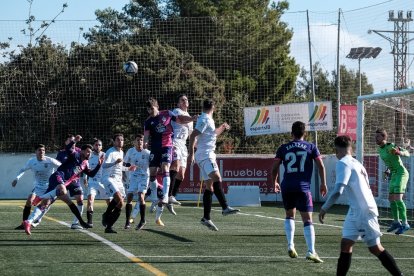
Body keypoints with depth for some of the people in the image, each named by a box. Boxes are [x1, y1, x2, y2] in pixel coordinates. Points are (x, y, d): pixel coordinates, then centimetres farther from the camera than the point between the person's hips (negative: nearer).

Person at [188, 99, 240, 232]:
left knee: (209, 187, 7)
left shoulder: (208, 120, 21)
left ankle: (206, 218, 8)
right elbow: (193, 135, -18)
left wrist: (222, 128, 47)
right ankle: (225, 207, -38)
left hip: (208, 155, 10)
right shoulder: (205, 120, -8)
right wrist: (191, 153, -22)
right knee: (216, 178, -25)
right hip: (205, 154, -10)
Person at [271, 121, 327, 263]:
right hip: (303, 187, -2)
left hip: (287, 187, 2)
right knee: (307, 220, -2)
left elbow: (274, 168, 7)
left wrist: (274, 182, 24)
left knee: (290, 215, 23)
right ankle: (311, 251, -14)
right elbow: (321, 166, 0)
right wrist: (323, 184, 9)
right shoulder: (311, 147, 6)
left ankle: (290, 245, 7)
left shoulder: (283, 148, 9)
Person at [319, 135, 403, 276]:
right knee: (346, 243, 10)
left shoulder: (343, 164, -11)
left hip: (363, 211, -8)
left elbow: (338, 191, -20)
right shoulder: (356, 163, 14)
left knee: (375, 248, -3)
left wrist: (324, 208, -10)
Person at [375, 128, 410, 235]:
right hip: (394, 175, 9)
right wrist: (388, 170, 13)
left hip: (401, 173, -9)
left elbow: (407, 153, -26)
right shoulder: (380, 149, 9)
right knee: (391, 199, 13)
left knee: (397, 198, -19)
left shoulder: (391, 147, -17)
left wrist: (400, 152, -46)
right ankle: (396, 222, 28)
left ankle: (405, 224, -16)